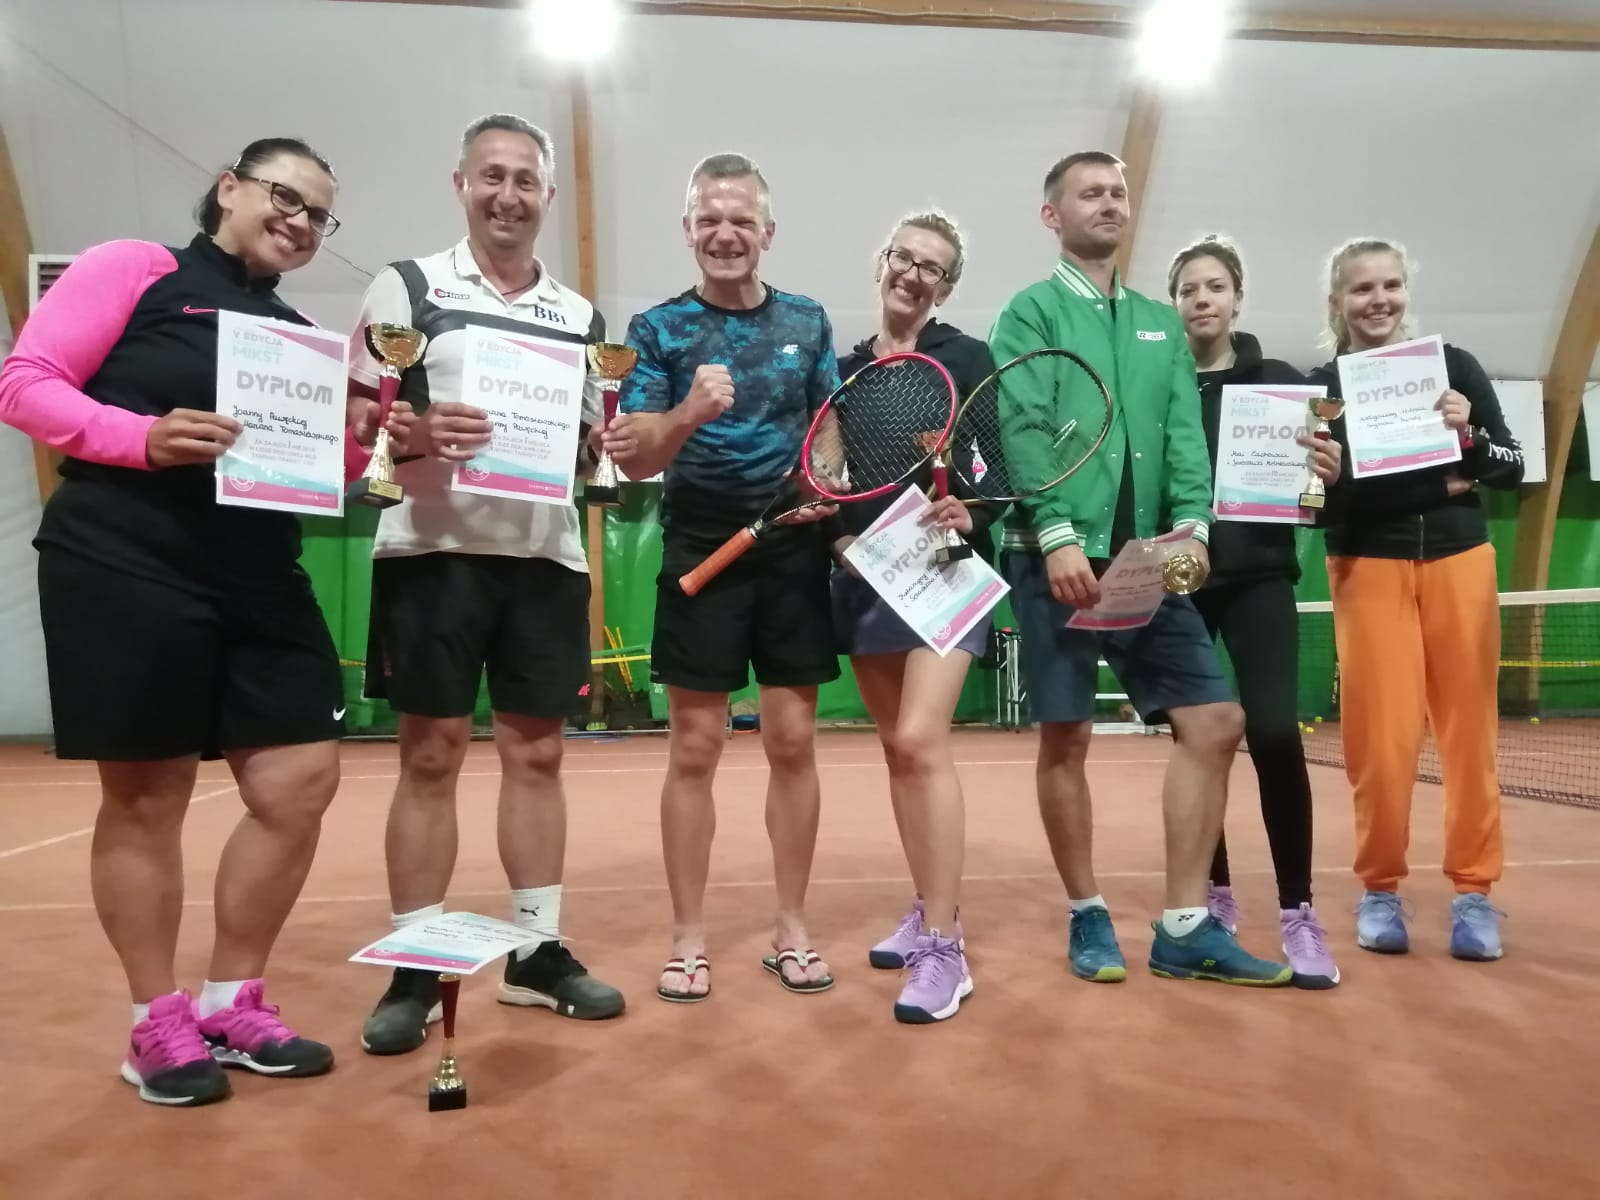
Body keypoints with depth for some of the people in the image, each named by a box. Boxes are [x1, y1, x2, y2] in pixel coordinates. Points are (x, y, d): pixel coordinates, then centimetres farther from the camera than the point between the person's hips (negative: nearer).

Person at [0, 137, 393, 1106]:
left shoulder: (301, 336, 17)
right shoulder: (135, 269, 0)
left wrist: (358, 441, -4)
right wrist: (145, 436, -21)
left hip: (262, 584, 6)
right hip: (123, 573, -6)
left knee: (304, 780, 2)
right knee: (147, 796, 3)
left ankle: (233, 1003, 20)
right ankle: (158, 1024, 19)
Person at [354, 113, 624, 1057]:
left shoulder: (582, 317, 14)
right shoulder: (407, 288, 3)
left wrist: (603, 444, -5)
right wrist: (417, 433, -22)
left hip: (546, 557, 4)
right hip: (433, 552, -3)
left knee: (537, 753, 7)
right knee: (432, 755, 1)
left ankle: (539, 952, 18)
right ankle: (415, 968, 12)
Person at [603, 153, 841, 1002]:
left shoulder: (807, 322, 8)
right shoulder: (659, 329, -1)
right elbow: (633, 460, -8)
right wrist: (689, 412, -27)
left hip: (795, 552, 2)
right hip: (702, 554, -2)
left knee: (794, 742, 5)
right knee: (694, 748, 1)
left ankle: (791, 929, 19)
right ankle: (688, 939, 14)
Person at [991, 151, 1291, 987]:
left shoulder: (1161, 324, 19)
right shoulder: (1031, 312, 3)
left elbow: (1184, 438, 10)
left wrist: (1191, 526, -6)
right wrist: (1058, 536, -20)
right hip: (1059, 557, -5)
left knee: (1214, 721, 0)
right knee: (1066, 737, -1)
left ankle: (1185, 930, 10)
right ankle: (1087, 916, 17)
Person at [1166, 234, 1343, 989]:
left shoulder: (1280, 381, 6)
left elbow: (1314, 487, 5)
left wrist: (1329, 476, -17)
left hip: (1258, 578, -1)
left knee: (1274, 733, -13)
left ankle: (1297, 913, 0)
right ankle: (1216, 895, 24)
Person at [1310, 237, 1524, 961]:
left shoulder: (1454, 366, 4)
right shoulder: (1321, 386, 0)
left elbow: (1513, 467, 5)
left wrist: (1468, 437, -13)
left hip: (1458, 559, 2)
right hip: (1368, 567, -1)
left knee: (1469, 730, 4)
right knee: (1381, 736, -3)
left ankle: (1474, 890, 15)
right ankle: (1380, 889, 11)